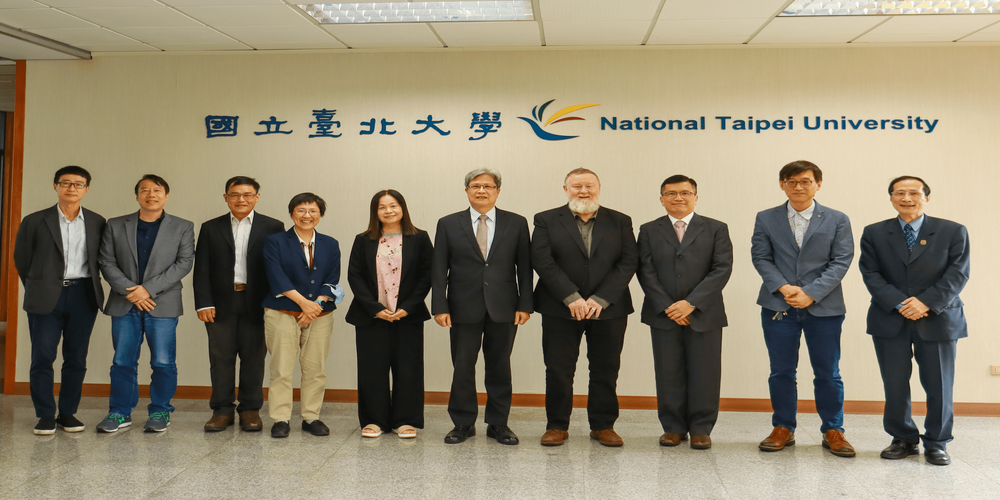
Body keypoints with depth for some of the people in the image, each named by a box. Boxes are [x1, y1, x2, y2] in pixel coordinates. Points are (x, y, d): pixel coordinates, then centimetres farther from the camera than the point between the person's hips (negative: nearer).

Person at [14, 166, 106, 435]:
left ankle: (68, 413, 14)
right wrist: (37, 289, 11)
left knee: (76, 358, 5)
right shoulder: (34, 221, 4)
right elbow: (21, 260, 10)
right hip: (46, 298, -1)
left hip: (83, 296, 1)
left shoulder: (97, 223, 7)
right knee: (42, 357, 0)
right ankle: (46, 416, 9)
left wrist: (90, 287, 9)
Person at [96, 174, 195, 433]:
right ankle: (120, 413, 17)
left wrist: (149, 289, -11)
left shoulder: (183, 227, 5)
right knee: (123, 361, 6)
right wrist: (129, 291, -10)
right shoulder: (116, 226, 10)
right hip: (124, 304, 2)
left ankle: (160, 412, 13)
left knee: (163, 363, 0)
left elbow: (184, 263, -3)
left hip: (163, 304, -2)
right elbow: (107, 263, 5)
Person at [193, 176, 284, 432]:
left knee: (253, 358, 4)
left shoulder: (273, 228, 4)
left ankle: (250, 409, 15)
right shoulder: (210, 228, 10)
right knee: (221, 358, 5)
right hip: (221, 304, 1)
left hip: (257, 304, -1)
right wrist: (203, 303, -4)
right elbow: (202, 269, 6)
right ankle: (222, 409, 16)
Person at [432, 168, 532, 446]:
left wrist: (524, 304, -3)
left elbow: (524, 267, 5)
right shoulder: (448, 224, 6)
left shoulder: (516, 223, 6)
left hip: (503, 308, 1)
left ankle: (498, 424, 20)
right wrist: (440, 306, -5)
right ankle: (463, 423, 18)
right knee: (462, 366, 3)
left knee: (500, 367, 8)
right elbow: (439, 269, 3)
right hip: (464, 308, 0)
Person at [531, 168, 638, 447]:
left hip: (609, 309, 1)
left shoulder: (620, 222, 8)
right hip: (560, 309, -1)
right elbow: (542, 261, -7)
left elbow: (629, 262, -1)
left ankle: (603, 426, 21)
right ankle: (557, 426, 17)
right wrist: (571, 298, -15)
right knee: (558, 371, 3)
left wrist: (601, 299, -12)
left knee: (606, 371, 7)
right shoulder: (546, 220, 4)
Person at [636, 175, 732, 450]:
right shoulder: (649, 231, 8)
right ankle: (673, 427, 16)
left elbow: (722, 269, -4)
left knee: (704, 374, 3)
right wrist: (667, 307, -10)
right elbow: (645, 272, 1)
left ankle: (701, 429, 15)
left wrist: (691, 303, -14)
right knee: (668, 374, 5)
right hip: (663, 314, 1)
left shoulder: (716, 229, 5)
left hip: (704, 314, -1)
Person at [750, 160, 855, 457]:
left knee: (828, 373, 5)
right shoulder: (766, 219, 8)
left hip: (824, 308, -1)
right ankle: (783, 429, 19)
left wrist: (811, 293, -13)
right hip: (778, 307, 1)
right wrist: (783, 287, -13)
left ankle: (833, 431, 18)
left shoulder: (837, 220, 5)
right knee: (781, 371, 7)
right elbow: (760, 257, 2)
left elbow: (841, 261, -2)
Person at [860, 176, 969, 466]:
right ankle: (903, 439, 19)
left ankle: (937, 443, 19)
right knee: (895, 385, 4)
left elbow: (957, 274, -3)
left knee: (939, 386, 4)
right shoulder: (874, 234, 7)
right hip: (890, 322, 1)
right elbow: (871, 274, -1)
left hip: (937, 320, -1)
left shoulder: (953, 232, 5)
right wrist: (899, 304, -14)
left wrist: (926, 302, -16)